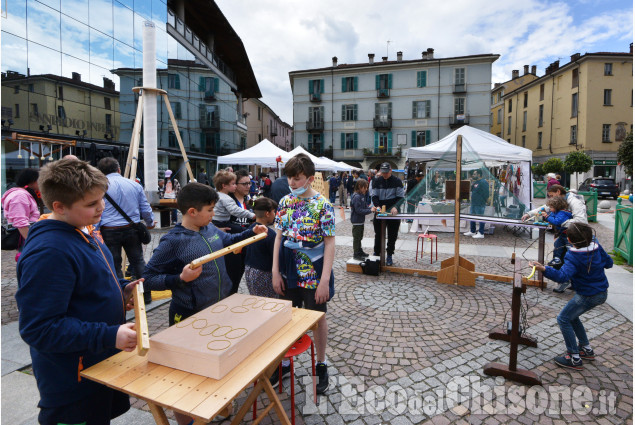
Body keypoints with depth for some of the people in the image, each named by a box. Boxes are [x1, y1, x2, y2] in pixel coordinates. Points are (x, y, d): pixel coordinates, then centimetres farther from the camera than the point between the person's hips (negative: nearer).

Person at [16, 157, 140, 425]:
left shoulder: (82, 231, 2)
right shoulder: (48, 253, -30)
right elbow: (38, 329, -29)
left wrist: (120, 289, 0)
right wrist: (109, 336, -30)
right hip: (73, 382, -9)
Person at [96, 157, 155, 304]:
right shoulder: (135, 185, 4)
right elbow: (145, 209, 9)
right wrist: (150, 223, 25)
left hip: (109, 231, -3)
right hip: (132, 229, 3)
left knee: (114, 266, 6)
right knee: (138, 261, 13)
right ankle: (146, 295, 20)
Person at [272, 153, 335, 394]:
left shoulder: (322, 205, -14)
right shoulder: (285, 202, 1)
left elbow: (330, 244, -14)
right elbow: (279, 237, 5)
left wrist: (325, 279, -18)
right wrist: (275, 271, 0)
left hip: (314, 273, -4)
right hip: (289, 271, 4)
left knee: (318, 318, 12)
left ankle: (321, 365, 32)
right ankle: (284, 361, 36)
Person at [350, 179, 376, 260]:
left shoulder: (362, 196, 9)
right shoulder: (356, 197, -21)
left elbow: (365, 206, 14)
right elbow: (358, 210, -25)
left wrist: (371, 208, -5)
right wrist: (370, 210, -22)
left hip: (361, 220, 10)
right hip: (356, 221, -10)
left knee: (360, 237, 20)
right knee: (357, 237, 1)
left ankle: (360, 251, 33)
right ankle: (356, 254, 10)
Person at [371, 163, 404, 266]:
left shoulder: (397, 181, -1)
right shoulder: (377, 181, 4)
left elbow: (400, 197, -2)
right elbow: (374, 196, 4)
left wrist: (395, 207, -18)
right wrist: (377, 206, -14)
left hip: (393, 212, -1)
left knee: (392, 235, 5)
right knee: (378, 234, 9)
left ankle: (389, 256, 19)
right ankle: (376, 253, 26)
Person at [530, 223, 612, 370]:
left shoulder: (574, 257, -27)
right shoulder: (596, 245, -5)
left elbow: (563, 276, -42)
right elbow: (609, 263, 9)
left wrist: (544, 269, -55)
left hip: (588, 296, -9)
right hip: (602, 292, 9)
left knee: (563, 319, -2)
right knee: (572, 316, 22)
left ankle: (575, 359, 2)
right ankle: (587, 349, 33)